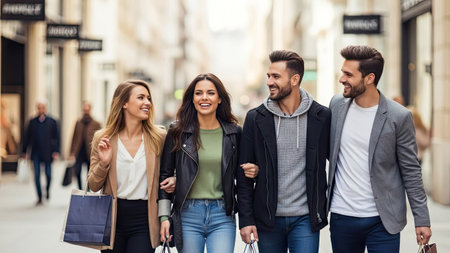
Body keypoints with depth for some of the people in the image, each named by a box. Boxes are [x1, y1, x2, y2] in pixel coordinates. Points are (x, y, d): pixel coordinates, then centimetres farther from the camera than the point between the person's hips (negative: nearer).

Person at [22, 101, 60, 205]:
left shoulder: (52, 122, 1)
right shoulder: (33, 122, 6)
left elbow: (56, 137, 1)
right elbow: (27, 137, 10)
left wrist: (56, 151, -7)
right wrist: (25, 151, 7)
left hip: (47, 153, -1)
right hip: (36, 153, 1)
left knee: (48, 174, 3)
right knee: (37, 176, -2)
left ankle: (47, 189, 34)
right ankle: (39, 198, 5)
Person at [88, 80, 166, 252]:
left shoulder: (159, 137, 1)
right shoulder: (103, 138, 1)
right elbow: (93, 186, 4)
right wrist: (103, 163, -13)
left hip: (144, 220, -1)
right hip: (112, 219, 1)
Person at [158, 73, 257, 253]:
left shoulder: (234, 132, 6)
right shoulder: (178, 132, 3)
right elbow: (164, 176, 6)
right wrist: (164, 216, -1)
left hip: (222, 217, 0)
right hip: (187, 216, 0)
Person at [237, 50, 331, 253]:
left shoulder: (322, 117, -2)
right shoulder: (256, 118, -1)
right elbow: (244, 173, 1)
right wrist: (246, 218, -4)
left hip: (305, 218, -1)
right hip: (268, 219, 1)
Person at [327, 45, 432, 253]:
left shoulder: (398, 117, -9)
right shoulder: (337, 104, 2)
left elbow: (411, 172, -3)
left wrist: (422, 220, -4)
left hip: (382, 220, -3)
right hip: (341, 217, 4)